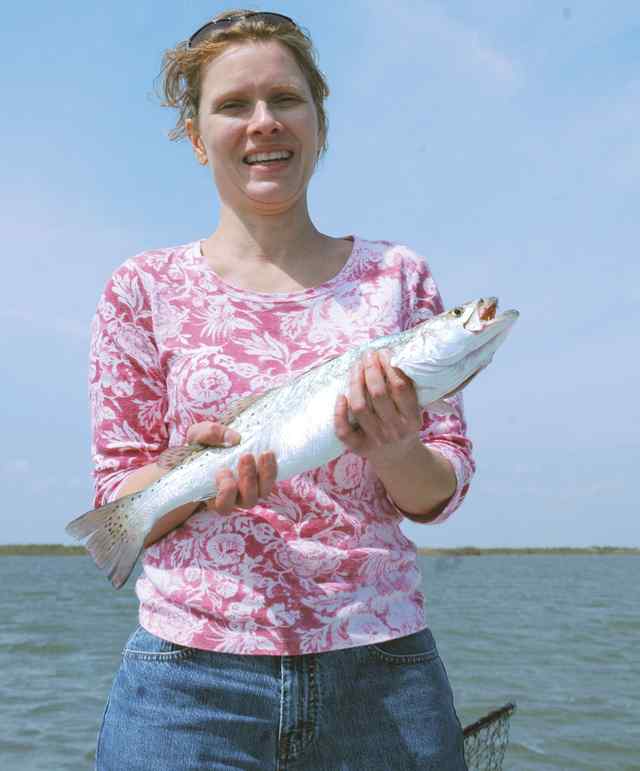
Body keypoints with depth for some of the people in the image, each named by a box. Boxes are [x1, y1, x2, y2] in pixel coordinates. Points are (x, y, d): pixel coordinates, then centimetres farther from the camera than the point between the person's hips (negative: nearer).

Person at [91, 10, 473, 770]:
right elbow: (117, 501, 2)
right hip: (189, 672, -1)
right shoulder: (145, 288, 1)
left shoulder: (397, 275, 4)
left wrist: (391, 449, -18)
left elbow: (442, 492, 3)